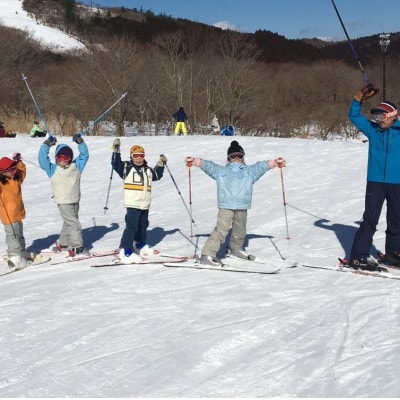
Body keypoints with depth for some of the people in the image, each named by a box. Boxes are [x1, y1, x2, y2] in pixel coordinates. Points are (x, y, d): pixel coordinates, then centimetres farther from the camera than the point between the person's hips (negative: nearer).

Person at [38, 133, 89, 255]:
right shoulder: (53, 170, -7)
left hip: (75, 200, 3)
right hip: (63, 202, -3)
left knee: (69, 223, 15)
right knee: (74, 223, -8)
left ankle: (63, 243, 31)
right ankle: (77, 246, -6)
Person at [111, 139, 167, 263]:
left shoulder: (148, 170, 16)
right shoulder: (126, 167, -1)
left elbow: (157, 175, 32)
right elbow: (115, 164, -14)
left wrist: (160, 164, 25)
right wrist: (116, 150, -21)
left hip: (145, 204, 7)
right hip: (132, 203, -7)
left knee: (143, 225, 21)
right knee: (131, 226, -13)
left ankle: (140, 245, 40)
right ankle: (125, 251, -11)